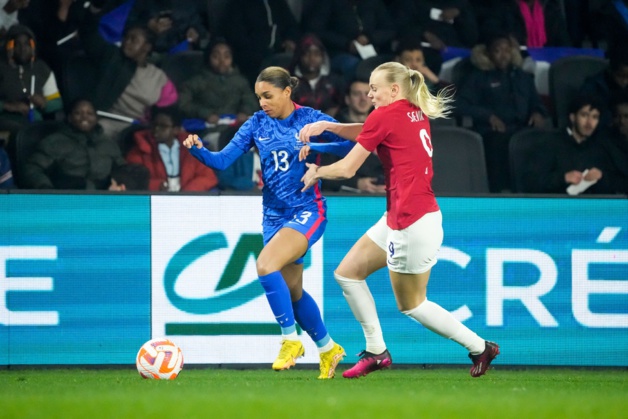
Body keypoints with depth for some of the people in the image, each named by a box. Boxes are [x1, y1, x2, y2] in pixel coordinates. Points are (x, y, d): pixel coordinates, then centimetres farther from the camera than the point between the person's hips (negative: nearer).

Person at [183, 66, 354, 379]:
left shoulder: (310, 119, -7)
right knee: (292, 291, 11)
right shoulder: (257, 124, 3)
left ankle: (290, 340, -15)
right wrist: (198, 150, -20)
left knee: (266, 265, -27)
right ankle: (328, 348, 32)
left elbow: (351, 144, -10)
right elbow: (223, 160, -2)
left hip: (307, 210, -6)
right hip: (274, 214, 6)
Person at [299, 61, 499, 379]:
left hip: (412, 222, -9)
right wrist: (326, 125, 4)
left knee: (411, 304, 6)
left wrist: (315, 172, 11)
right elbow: (369, 132, 17)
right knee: (347, 273, 13)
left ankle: (479, 347, 15)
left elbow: (347, 169, -7)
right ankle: (376, 352, 17)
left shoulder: (385, 115, -13)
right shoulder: (417, 114, 9)